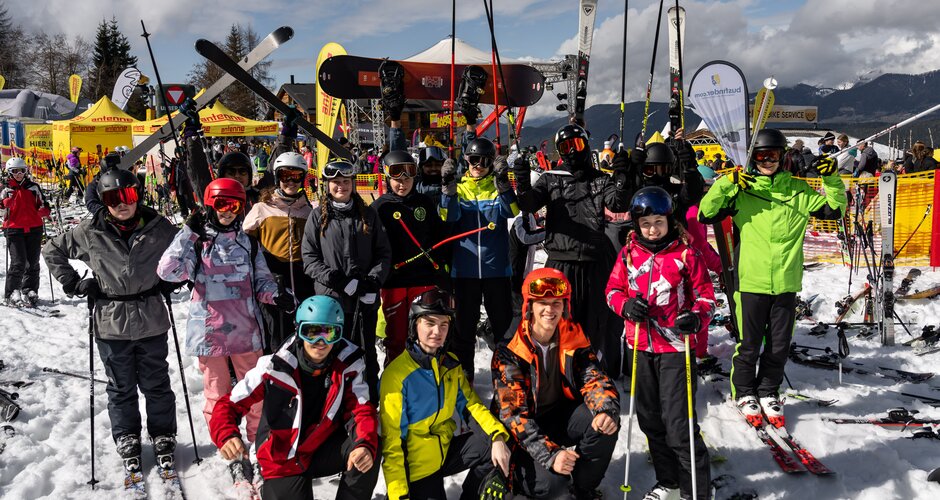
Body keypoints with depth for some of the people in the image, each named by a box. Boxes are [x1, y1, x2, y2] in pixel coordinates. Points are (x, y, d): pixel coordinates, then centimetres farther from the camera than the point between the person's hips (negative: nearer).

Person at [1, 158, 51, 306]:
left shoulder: (33, 187, 11)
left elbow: (43, 204, 20)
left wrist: (44, 211, -1)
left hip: (34, 229, 3)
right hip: (14, 230, -3)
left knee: (33, 263, 7)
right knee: (18, 263, -10)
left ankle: (29, 291, 19)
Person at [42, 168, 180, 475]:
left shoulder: (159, 228, -6)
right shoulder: (90, 233, -5)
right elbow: (52, 250, 9)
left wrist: (170, 282, 1)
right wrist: (74, 283, 1)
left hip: (151, 322, 0)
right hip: (112, 325, 0)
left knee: (156, 385, 12)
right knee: (121, 388, 13)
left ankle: (163, 438, 28)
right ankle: (127, 440, 29)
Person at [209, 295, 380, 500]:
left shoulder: (348, 365, -12)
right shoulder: (274, 368, -20)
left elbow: (361, 410, -17)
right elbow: (229, 405, -16)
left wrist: (365, 445, -39)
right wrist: (227, 436, -38)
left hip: (325, 450, 1)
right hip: (283, 462, -1)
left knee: (368, 450, -26)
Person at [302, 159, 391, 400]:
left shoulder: (368, 214, 9)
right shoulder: (318, 216, 4)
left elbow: (384, 253, 8)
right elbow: (309, 257, -1)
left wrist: (373, 281, -9)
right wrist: (336, 280, -13)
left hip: (366, 298, 2)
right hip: (331, 296, -1)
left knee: (366, 351, 10)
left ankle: (371, 399, 22)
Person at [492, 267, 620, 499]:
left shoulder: (574, 337, -5)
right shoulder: (509, 349, -18)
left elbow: (595, 380, -8)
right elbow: (513, 412, -22)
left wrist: (607, 411, -33)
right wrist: (550, 454, -32)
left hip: (562, 416, 4)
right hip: (525, 430, -4)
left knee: (605, 423, -24)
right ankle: (506, 475, 7)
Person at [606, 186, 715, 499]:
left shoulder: (686, 253, -8)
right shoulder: (629, 254, 3)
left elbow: (705, 296, -3)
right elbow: (613, 289, 9)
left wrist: (696, 318, -22)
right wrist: (625, 305, -12)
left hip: (677, 347, -5)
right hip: (640, 346, 5)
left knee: (678, 424, -7)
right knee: (651, 420, 17)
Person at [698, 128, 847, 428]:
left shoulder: (797, 190, 7)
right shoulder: (740, 190, 0)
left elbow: (833, 210, 12)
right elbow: (706, 215, -7)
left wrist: (832, 180, -4)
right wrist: (726, 184, -19)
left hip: (786, 282, 3)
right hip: (751, 281, -3)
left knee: (779, 344, 12)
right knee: (749, 344, 7)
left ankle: (769, 392, 30)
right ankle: (744, 393, 25)